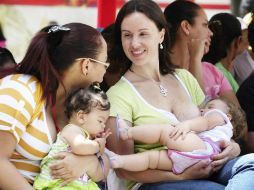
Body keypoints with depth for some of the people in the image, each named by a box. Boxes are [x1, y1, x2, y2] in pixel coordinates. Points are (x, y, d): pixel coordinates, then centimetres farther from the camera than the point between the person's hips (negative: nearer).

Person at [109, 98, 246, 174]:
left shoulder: (219, 116, 27)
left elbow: (206, 122, 4)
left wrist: (187, 124, -17)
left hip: (201, 149, -7)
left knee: (164, 131, -16)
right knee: (151, 157, -6)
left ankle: (127, 132, -16)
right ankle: (119, 161, -21)